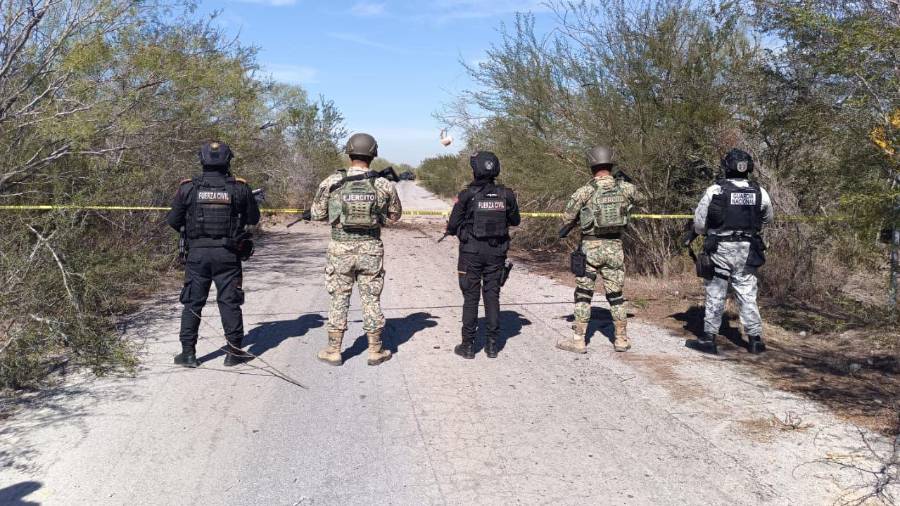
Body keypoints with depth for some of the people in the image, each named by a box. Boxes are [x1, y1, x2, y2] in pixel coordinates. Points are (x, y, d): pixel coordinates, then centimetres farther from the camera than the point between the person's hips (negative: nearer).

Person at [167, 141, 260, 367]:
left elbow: (173, 221, 1)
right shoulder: (239, 188, -4)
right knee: (230, 302, 7)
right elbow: (253, 218, 6)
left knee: (193, 303, 11)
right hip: (227, 255, 0)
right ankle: (234, 352, 12)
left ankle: (188, 352, 14)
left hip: (197, 253, 1)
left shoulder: (188, 188, -3)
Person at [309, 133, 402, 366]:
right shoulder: (384, 185, -4)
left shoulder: (332, 182, -6)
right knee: (372, 299, 11)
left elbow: (317, 214, 3)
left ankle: (333, 351, 17)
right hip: (371, 249, 1)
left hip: (341, 249, 0)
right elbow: (394, 215, 10)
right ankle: (376, 351, 18)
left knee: (339, 299, 10)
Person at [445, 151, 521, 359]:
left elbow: (452, 227, -8)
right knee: (492, 297, 10)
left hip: (472, 252, -3)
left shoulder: (467, 195, -12)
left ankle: (468, 345, 10)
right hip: (496, 253, 3)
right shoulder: (506, 195, -2)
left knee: (471, 298, 5)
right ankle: (492, 344, 14)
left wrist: (454, 230, 14)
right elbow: (515, 221, 12)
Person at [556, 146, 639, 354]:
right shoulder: (626, 188, 1)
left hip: (591, 246, -3)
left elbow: (568, 216, -2)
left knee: (583, 293, 5)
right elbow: (634, 195, 25)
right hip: (615, 247, 3)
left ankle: (579, 340, 7)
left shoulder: (585, 191, -10)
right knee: (616, 294, 13)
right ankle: (622, 340, 18)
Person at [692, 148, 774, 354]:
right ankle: (755, 338, 14)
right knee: (747, 294, 11)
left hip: (720, 249, -2)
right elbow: (769, 218, 16)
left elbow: (699, 223, -6)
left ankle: (709, 337, 11)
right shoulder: (759, 192, -1)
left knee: (715, 294, 7)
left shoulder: (714, 190, -11)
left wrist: (707, 232, 15)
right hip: (747, 250, 2)